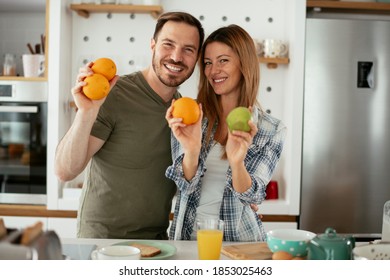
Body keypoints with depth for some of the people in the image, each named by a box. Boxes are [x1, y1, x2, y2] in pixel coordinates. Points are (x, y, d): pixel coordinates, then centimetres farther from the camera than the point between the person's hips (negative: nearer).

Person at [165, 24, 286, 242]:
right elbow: (186, 186, -4)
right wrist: (192, 151, -23)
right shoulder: (190, 117, 1)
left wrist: (237, 162, -25)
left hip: (238, 238, 0)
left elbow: (252, 198, -7)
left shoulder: (272, 131, -2)